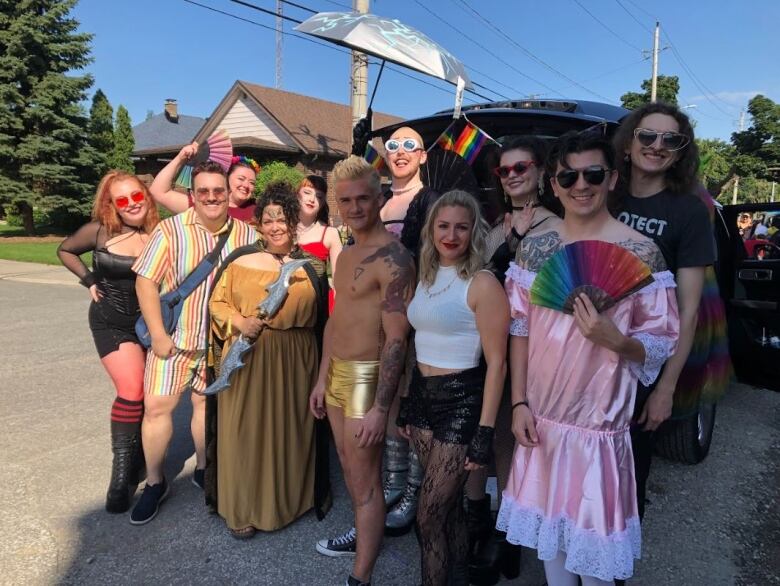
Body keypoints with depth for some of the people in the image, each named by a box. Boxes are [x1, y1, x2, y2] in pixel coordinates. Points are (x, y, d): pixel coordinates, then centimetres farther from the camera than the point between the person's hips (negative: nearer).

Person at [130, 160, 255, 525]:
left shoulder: (245, 234, -3)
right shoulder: (171, 229, -9)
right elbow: (146, 280, -9)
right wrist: (158, 334, -12)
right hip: (174, 338, -1)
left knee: (208, 402, 14)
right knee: (157, 405, 2)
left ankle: (203, 469, 35)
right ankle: (155, 482, 22)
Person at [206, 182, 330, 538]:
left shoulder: (310, 264, 5)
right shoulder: (241, 260, 2)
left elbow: (318, 312, 10)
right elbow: (217, 303, 3)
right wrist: (239, 322, -12)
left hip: (294, 362, 1)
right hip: (247, 359, -1)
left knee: (290, 429, 11)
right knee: (244, 429, 6)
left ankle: (288, 498, 31)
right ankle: (241, 508, 23)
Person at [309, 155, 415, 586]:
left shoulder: (393, 258, -19)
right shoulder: (345, 254, 11)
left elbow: (396, 339, -22)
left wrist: (379, 409, -24)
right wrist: (322, 378, 15)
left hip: (367, 376, -9)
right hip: (336, 372, 9)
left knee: (365, 479, 4)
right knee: (349, 467, 23)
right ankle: (363, 533, 46)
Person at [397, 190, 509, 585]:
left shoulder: (482, 284, -14)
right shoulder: (425, 277, 8)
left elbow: (496, 363, -14)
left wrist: (485, 430, -16)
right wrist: (407, 402, 15)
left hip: (460, 400, -7)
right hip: (422, 394, 7)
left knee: (429, 514, 3)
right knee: (448, 503, 19)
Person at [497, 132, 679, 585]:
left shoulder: (641, 252, -10)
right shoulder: (535, 248, 0)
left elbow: (663, 342, -7)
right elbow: (520, 330, 3)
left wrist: (614, 339, -27)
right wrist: (519, 403, -1)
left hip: (600, 423, -3)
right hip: (540, 417, 4)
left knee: (592, 532, 11)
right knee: (549, 525, 19)